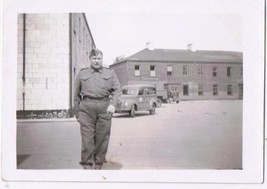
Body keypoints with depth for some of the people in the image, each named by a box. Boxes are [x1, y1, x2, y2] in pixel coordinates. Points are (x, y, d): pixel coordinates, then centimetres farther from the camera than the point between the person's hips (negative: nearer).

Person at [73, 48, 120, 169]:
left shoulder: (110, 73, 16)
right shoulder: (82, 73, 15)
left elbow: (117, 89, 9)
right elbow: (77, 94, 16)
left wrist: (113, 104, -8)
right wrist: (77, 113, 12)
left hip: (104, 107, 1)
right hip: (86, 107, 0)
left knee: (102, 138, 2)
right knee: (87, 138, -7)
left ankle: (98, 165, 15)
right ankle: (87, 166, 0)